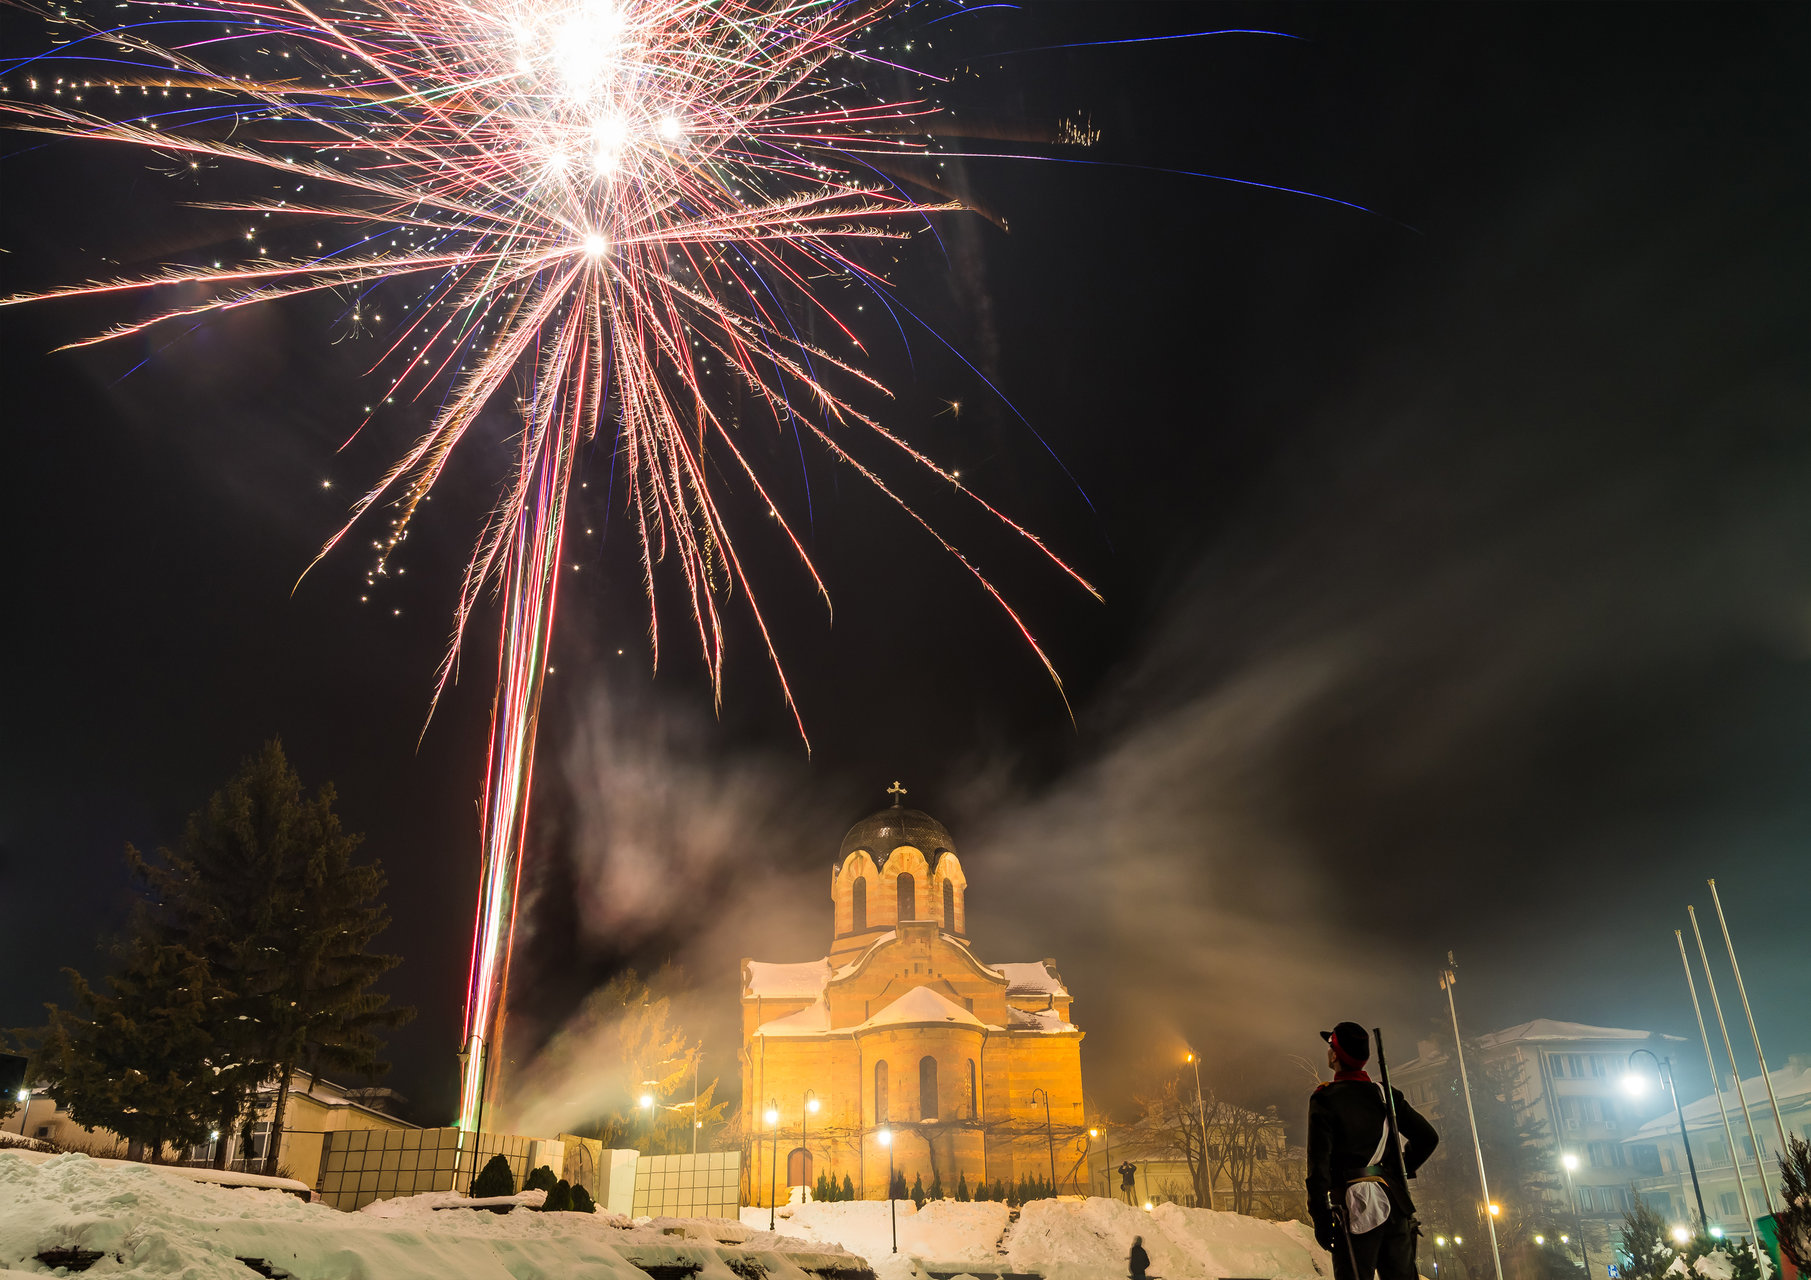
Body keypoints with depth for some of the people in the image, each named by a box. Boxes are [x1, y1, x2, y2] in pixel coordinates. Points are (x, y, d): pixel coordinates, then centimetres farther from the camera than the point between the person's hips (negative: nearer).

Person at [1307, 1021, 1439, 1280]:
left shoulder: (1324, 1099, -7)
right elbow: (1428, 1137, 10)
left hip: (1356, 1209, -5)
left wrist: (1320, 1217, -8)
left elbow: (1318, 1162, -11)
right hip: (1395, 1203, 5)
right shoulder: (1385, 1094, 9)